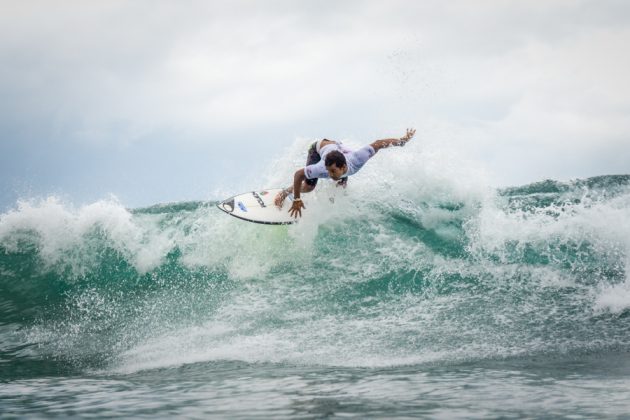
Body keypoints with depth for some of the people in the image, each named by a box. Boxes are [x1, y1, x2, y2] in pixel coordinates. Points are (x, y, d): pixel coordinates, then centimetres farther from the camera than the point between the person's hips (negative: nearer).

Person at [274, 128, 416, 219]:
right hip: (320, 148, -3)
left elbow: (378, 144, -37)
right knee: (308, 187, -10)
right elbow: (298, 174, -36)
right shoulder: (323, 168, -48)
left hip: (337, 146, 3)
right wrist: (296, 200, -32)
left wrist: (403, 140, -31)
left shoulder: (356, 160, -46)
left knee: (341, 187, 7)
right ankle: (284, 192, 18)